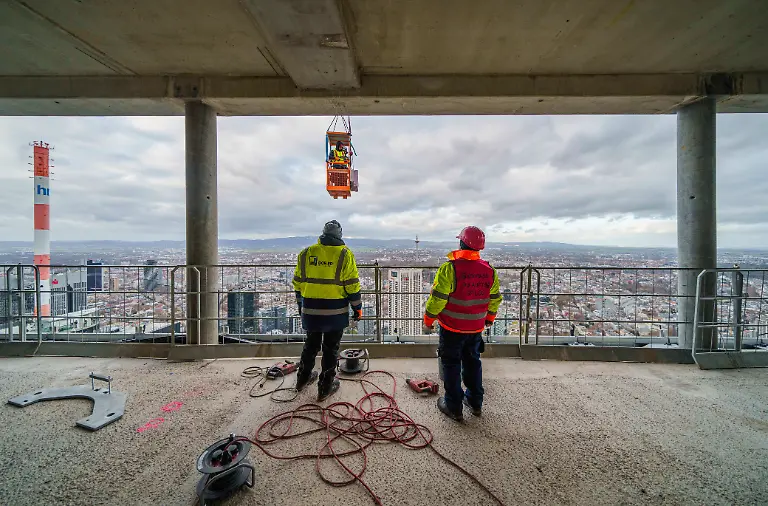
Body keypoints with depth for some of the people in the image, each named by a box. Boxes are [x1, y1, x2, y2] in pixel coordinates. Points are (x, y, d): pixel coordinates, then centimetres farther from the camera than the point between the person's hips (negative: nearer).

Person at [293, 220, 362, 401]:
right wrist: (357, 308, 0)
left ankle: (303, 379, 41)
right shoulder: (344, 254, -8)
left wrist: (301, 305, 21)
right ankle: (325, 387, 24)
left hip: (310, 311, 4)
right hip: (335, 312, -3)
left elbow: (298, 283, 9)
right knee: (330, 349, 12)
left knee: (311, 345, 23)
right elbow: (352, 285, -10)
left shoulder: (305, 253, 3)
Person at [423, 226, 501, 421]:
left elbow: (437, 298, -19)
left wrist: (428, 319, -4)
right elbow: (495, 299, 9)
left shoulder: (450, 268, -22)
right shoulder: (489, 270, -3)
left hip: (452, 328, -5)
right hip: (476, 328, 5)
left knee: (451, 365, 11)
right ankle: (475, 403, 37)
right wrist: (490, 318, 25)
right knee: (473, 362, 22)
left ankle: (454, 407, 23)